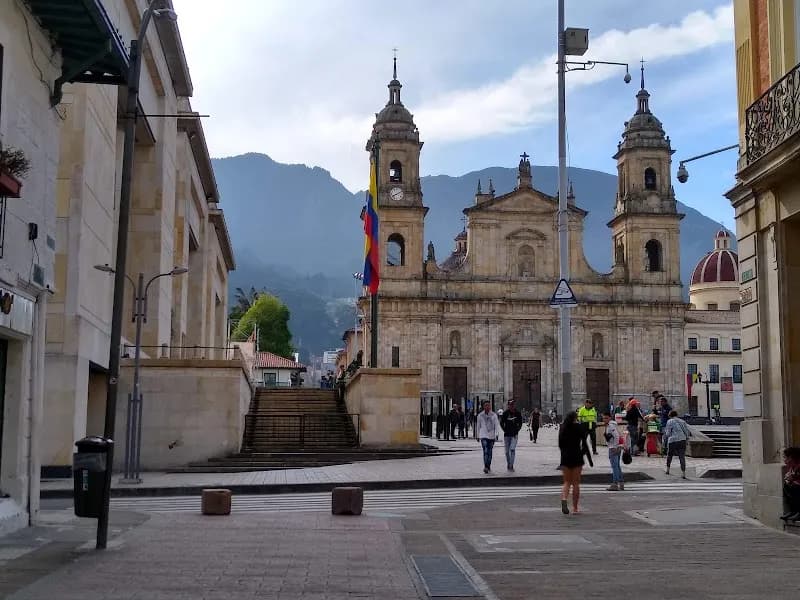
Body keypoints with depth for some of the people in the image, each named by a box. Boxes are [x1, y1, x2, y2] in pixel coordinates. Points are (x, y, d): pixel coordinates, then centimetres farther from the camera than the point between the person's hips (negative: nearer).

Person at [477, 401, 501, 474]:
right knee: (485, 451, -15)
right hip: (483, 436, -2)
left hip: (491, 436, 2)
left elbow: (497, 425, -2)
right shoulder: (480, 415, 3)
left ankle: (488, 466, 22)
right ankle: (485, 467, -21)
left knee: (490, 451, 9)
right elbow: (478, 426, 12)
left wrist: (497, 434, -15)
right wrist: (478, 436, 16)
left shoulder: (494, 415, 2)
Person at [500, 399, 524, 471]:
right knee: (507, 451, 7)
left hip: (514, 435, -1)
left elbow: (520, 424, 13)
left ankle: (511, 465, -14)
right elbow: (501, 423, 5)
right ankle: (508, 464, 23)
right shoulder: (505, 413, -3)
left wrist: (517, 430, 2)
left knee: (512, 449, -15)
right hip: (507, 435, 1)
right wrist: (505, 430, -4)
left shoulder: (518, 413, 2)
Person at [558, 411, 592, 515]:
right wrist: (589, 458, -2)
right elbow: (584, 444, -8)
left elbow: (560, 445, 8)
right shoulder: (580, 427, -5)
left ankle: (564, 499, -19)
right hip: (577, 457, -2)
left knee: (567, 482, 9)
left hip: (565, 457, 2)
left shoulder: (562, 427, 4)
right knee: (576, 483, 6)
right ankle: (575, 508, 9)